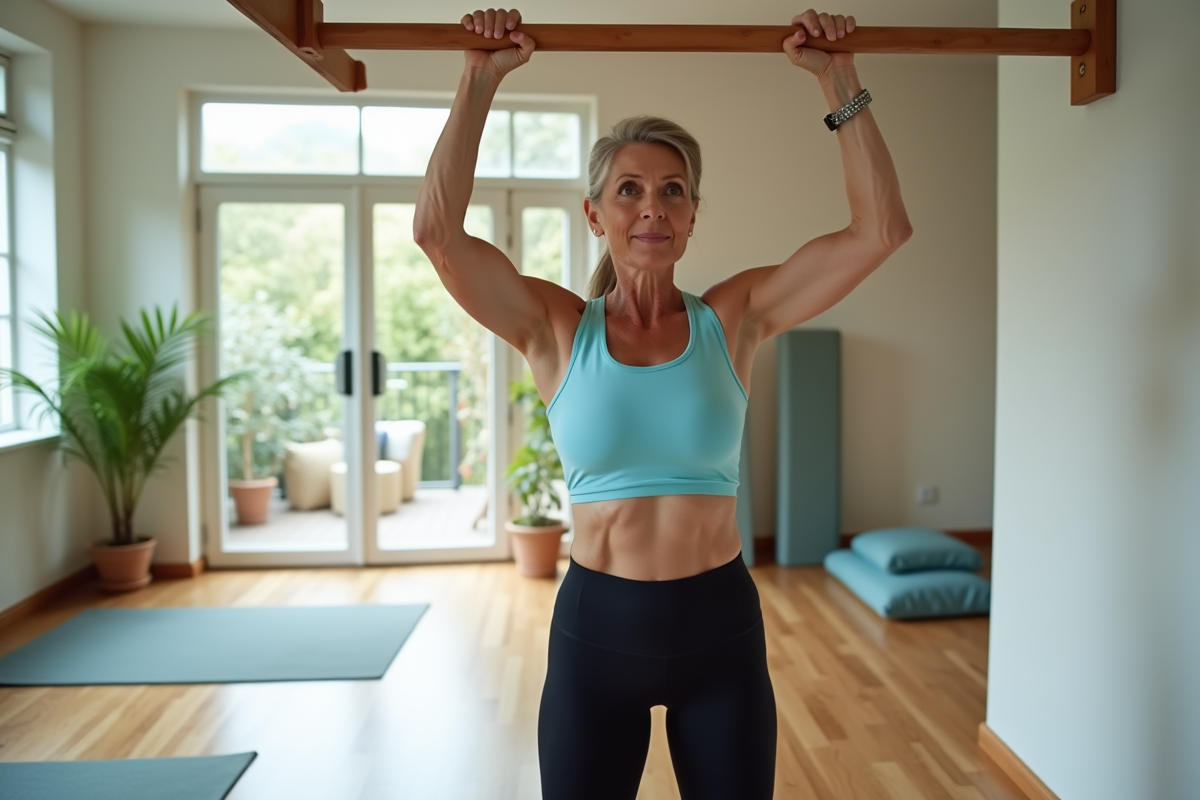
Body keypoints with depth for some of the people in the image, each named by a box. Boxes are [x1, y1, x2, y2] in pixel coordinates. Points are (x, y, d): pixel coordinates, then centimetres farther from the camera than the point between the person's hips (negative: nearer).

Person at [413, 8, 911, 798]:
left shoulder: (734, 317, -2)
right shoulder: (557, 328, -4)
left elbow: (881, 229, -8)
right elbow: (437, 230, -16)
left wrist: (839, 80, -8)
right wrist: (481, 81, -13)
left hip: (720, 624, 1)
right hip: (596, 625, 0)